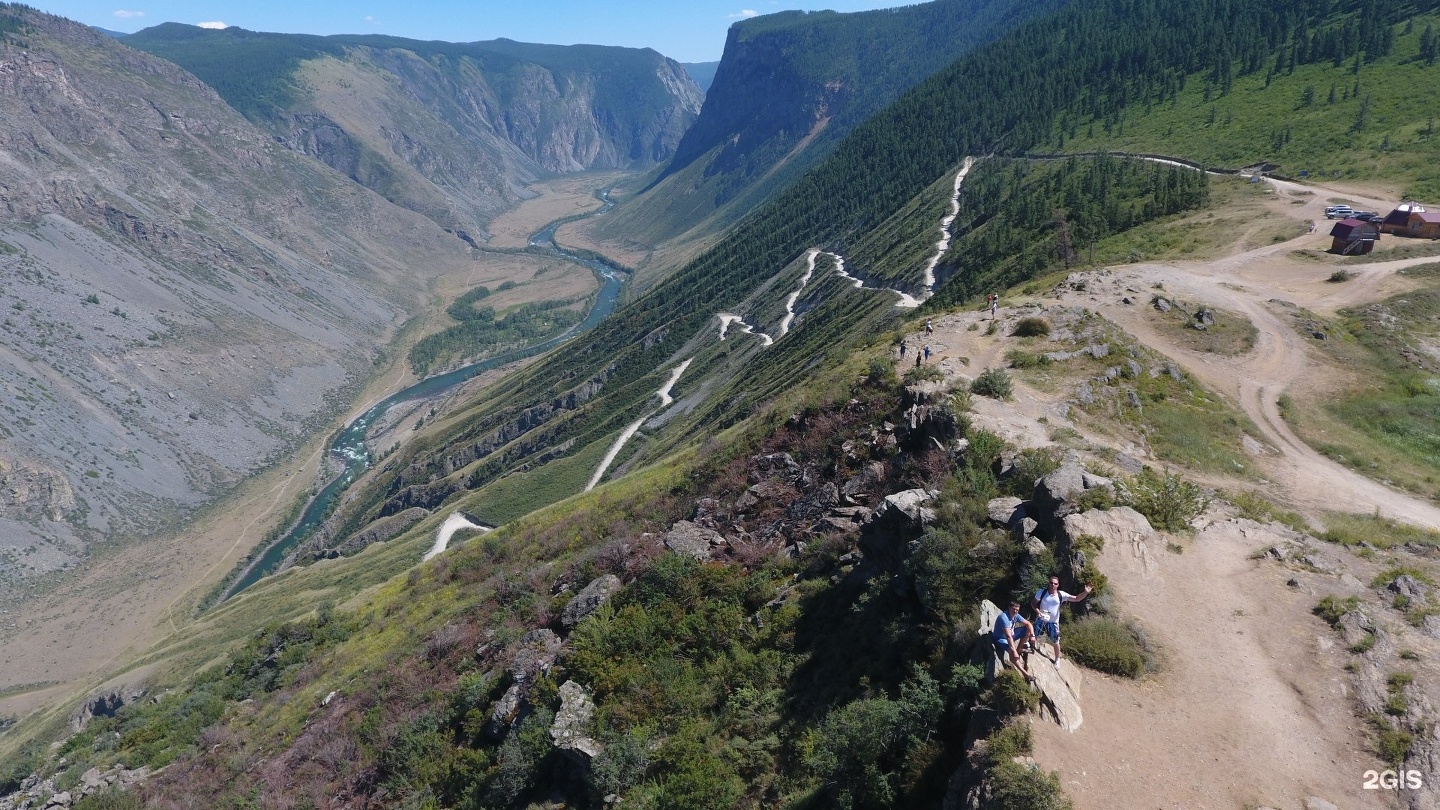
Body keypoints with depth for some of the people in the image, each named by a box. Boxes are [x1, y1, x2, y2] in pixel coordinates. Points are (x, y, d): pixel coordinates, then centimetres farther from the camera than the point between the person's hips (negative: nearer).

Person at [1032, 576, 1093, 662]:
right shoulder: (1042, 592, -10)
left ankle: (1057, 659, 30)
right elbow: (1034, 603, -3)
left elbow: (1076, 599, -8)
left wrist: (1085, 593, -24)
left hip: (1053, 622, 1)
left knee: (1055, 642, 10)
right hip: (1041, 620, -1)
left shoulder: (1061, 595, -7)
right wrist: (1037, 611, -23)